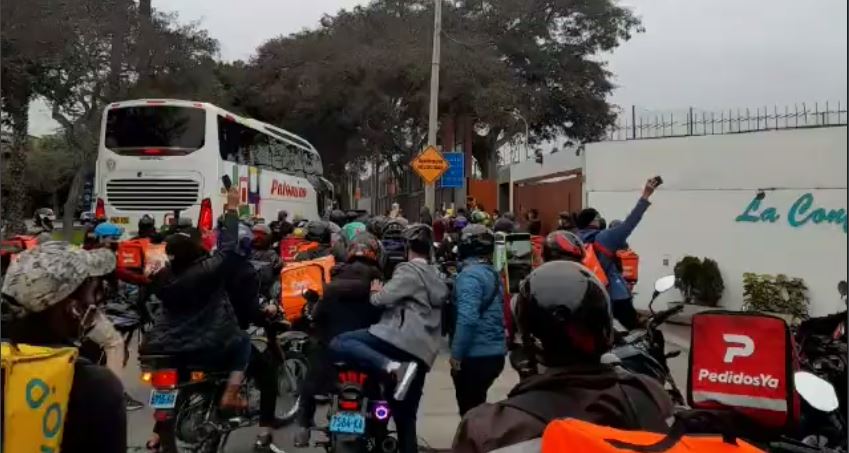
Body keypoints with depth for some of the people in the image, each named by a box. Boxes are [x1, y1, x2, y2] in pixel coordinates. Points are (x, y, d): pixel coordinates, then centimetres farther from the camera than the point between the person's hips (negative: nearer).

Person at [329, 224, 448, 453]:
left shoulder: (408, 270, -1)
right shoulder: (436, 277, 26)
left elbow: (382, 299, -12)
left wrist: (376, 291, 12)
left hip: (403, 336, -9)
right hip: (423, 351, 9)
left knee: (339, 343, -13)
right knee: (406, 416, 12)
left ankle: (392, 366, -28)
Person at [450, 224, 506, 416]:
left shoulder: (470, 274, -17)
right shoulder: (492, 273, 11)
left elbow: (467, 318, -27)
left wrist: (456, 354, -19)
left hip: (475, 356, -9)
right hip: (494, 353, 9)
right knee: (477, 407, 23)